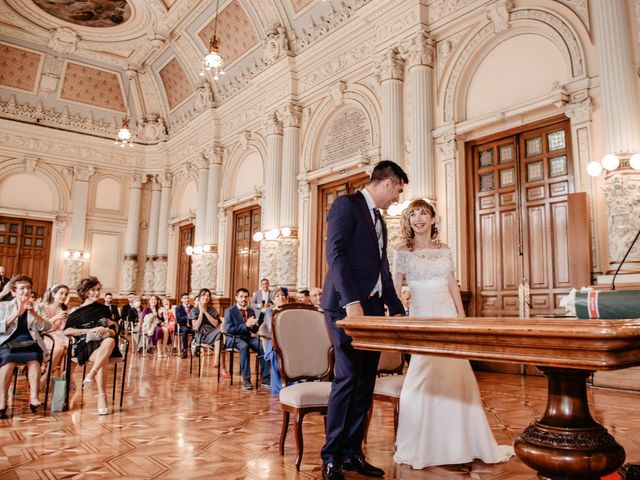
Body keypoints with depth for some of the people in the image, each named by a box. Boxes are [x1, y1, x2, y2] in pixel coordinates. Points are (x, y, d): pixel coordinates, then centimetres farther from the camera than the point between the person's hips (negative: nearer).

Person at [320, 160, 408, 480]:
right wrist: (352, 302, -22)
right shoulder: (347, 205, -4)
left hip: (372, 309, 8)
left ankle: (352, 453, 17)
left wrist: (396, 309, 15)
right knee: (347, 378, -8)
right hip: (347, 306, -8)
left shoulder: (379, 220, 22)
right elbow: (335, 254, -15)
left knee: (365, 383, 7)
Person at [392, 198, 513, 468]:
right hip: (421, 318, -3)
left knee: (458, 376, 5)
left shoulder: (444, 251, 11)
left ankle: (462, 442, 21)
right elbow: (394, 289, -2)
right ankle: (419, 447, 12)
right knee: (423, 379, -4)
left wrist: (462, 316, 8)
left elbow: (453, 286, 13)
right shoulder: (403, 253, 1)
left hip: (448, 317, 4)